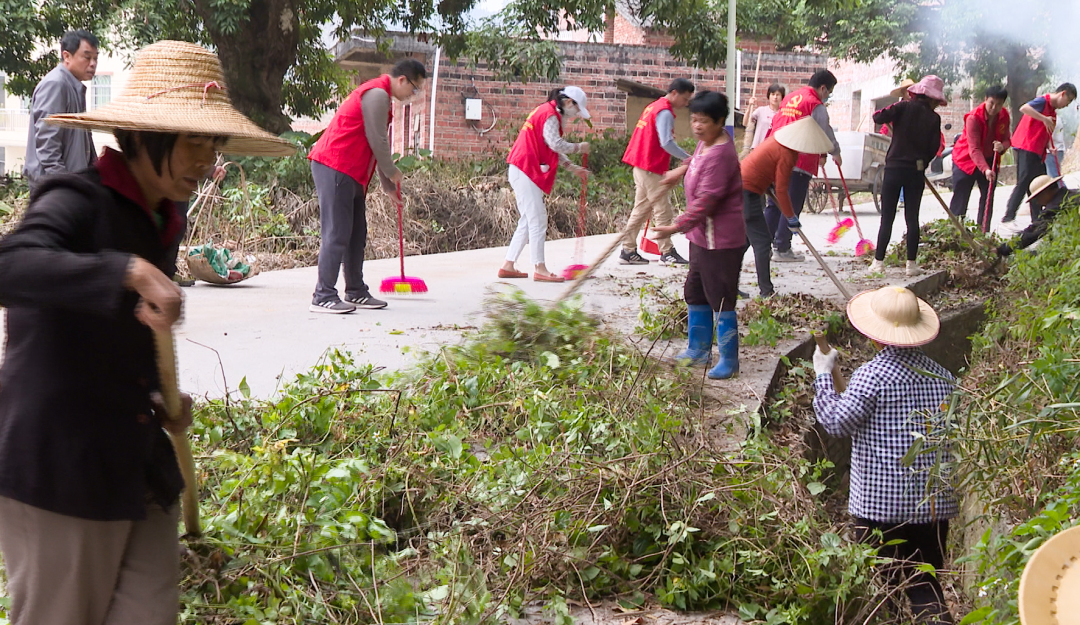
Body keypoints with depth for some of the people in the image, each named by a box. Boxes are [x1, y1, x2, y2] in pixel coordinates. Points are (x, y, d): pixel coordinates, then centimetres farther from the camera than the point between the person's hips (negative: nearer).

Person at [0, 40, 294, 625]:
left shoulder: (164, 222, 12)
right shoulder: (77, 201, -14)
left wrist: (166, 396, 8)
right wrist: (128, 271, -41)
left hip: (138, 462, 8)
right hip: (59, 462, -8)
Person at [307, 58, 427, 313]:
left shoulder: (379, 95, 22)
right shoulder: (377, 94, -13)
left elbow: (378, 142, 26)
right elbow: (377, 141, -14)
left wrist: (389, 184, 26)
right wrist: (392, 173, 0)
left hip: (351, 173, 11)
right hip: (335, 168, -11)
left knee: (357, 234, 13)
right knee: (336, 234, -11)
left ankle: (356, 293, 19)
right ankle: (323, 297, -10)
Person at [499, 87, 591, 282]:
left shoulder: (551, 114, 20)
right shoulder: (549, 114, -12)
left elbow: (554, 150, 22)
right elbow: (556, 144, -22)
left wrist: (573, 168, 14)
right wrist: (579, 147, -7)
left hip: (528, 172, 11)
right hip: (525, 171, -11)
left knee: (528, 221, 12)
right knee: (537, 220, -9)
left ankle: (508, 266, 14)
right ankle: (539, 269, -8)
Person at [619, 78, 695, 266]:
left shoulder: (654, 106, 16)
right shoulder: (665, 112, -14)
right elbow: (667, 143, -24)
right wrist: (688, 158, -21)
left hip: (641, 166, 10)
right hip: (651, 169, -10)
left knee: (641, 209, 12)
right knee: (662, 211, -3)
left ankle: (628, 251, 13)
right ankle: (667, 252, 2)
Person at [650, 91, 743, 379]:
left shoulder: (720, 154, -24)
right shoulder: (707, 142, 6)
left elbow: (706, 200, -28)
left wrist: (678, 226, -29)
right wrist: (682, 170, 34)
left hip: (721, 239, -11)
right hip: (701, 235, 11)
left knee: (721, 299, -3)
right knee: (695, 293, 20)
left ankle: (729, 360, 8)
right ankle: (698, 350, 34)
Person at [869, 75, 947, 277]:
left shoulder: (904, 107, -4)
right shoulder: (934, 118, 0)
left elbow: (878, 117, -16)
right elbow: (934, 148, 0)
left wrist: (892, 110, 5)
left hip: (894, 169, -1)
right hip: (916, 172, 1)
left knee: (887, 218, 2)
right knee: (912, 218, 7)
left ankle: (878, 261, 1)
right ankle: (911, 263, 7)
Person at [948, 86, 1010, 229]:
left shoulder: (1004, 116, -7)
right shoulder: (974, 117, -25)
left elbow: (1006, 139, -1)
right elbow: (974, 149, -31)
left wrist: (1002, 146, -28)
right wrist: (985, 169, -43)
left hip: (989, 160, 6)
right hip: (966, 159, -5)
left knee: (987, 198, 4)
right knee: (960, 201, -5)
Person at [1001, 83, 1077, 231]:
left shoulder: (1052, 112, 20)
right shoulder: (1043, 101, -8)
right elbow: (1024, 108, -27)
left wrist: (1049, 147, 6)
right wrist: (1045, 119, -25)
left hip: (1038, 152, 10)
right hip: (1026, 148, -10)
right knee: (1023, 183, -14)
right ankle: (1008, 218, -15)